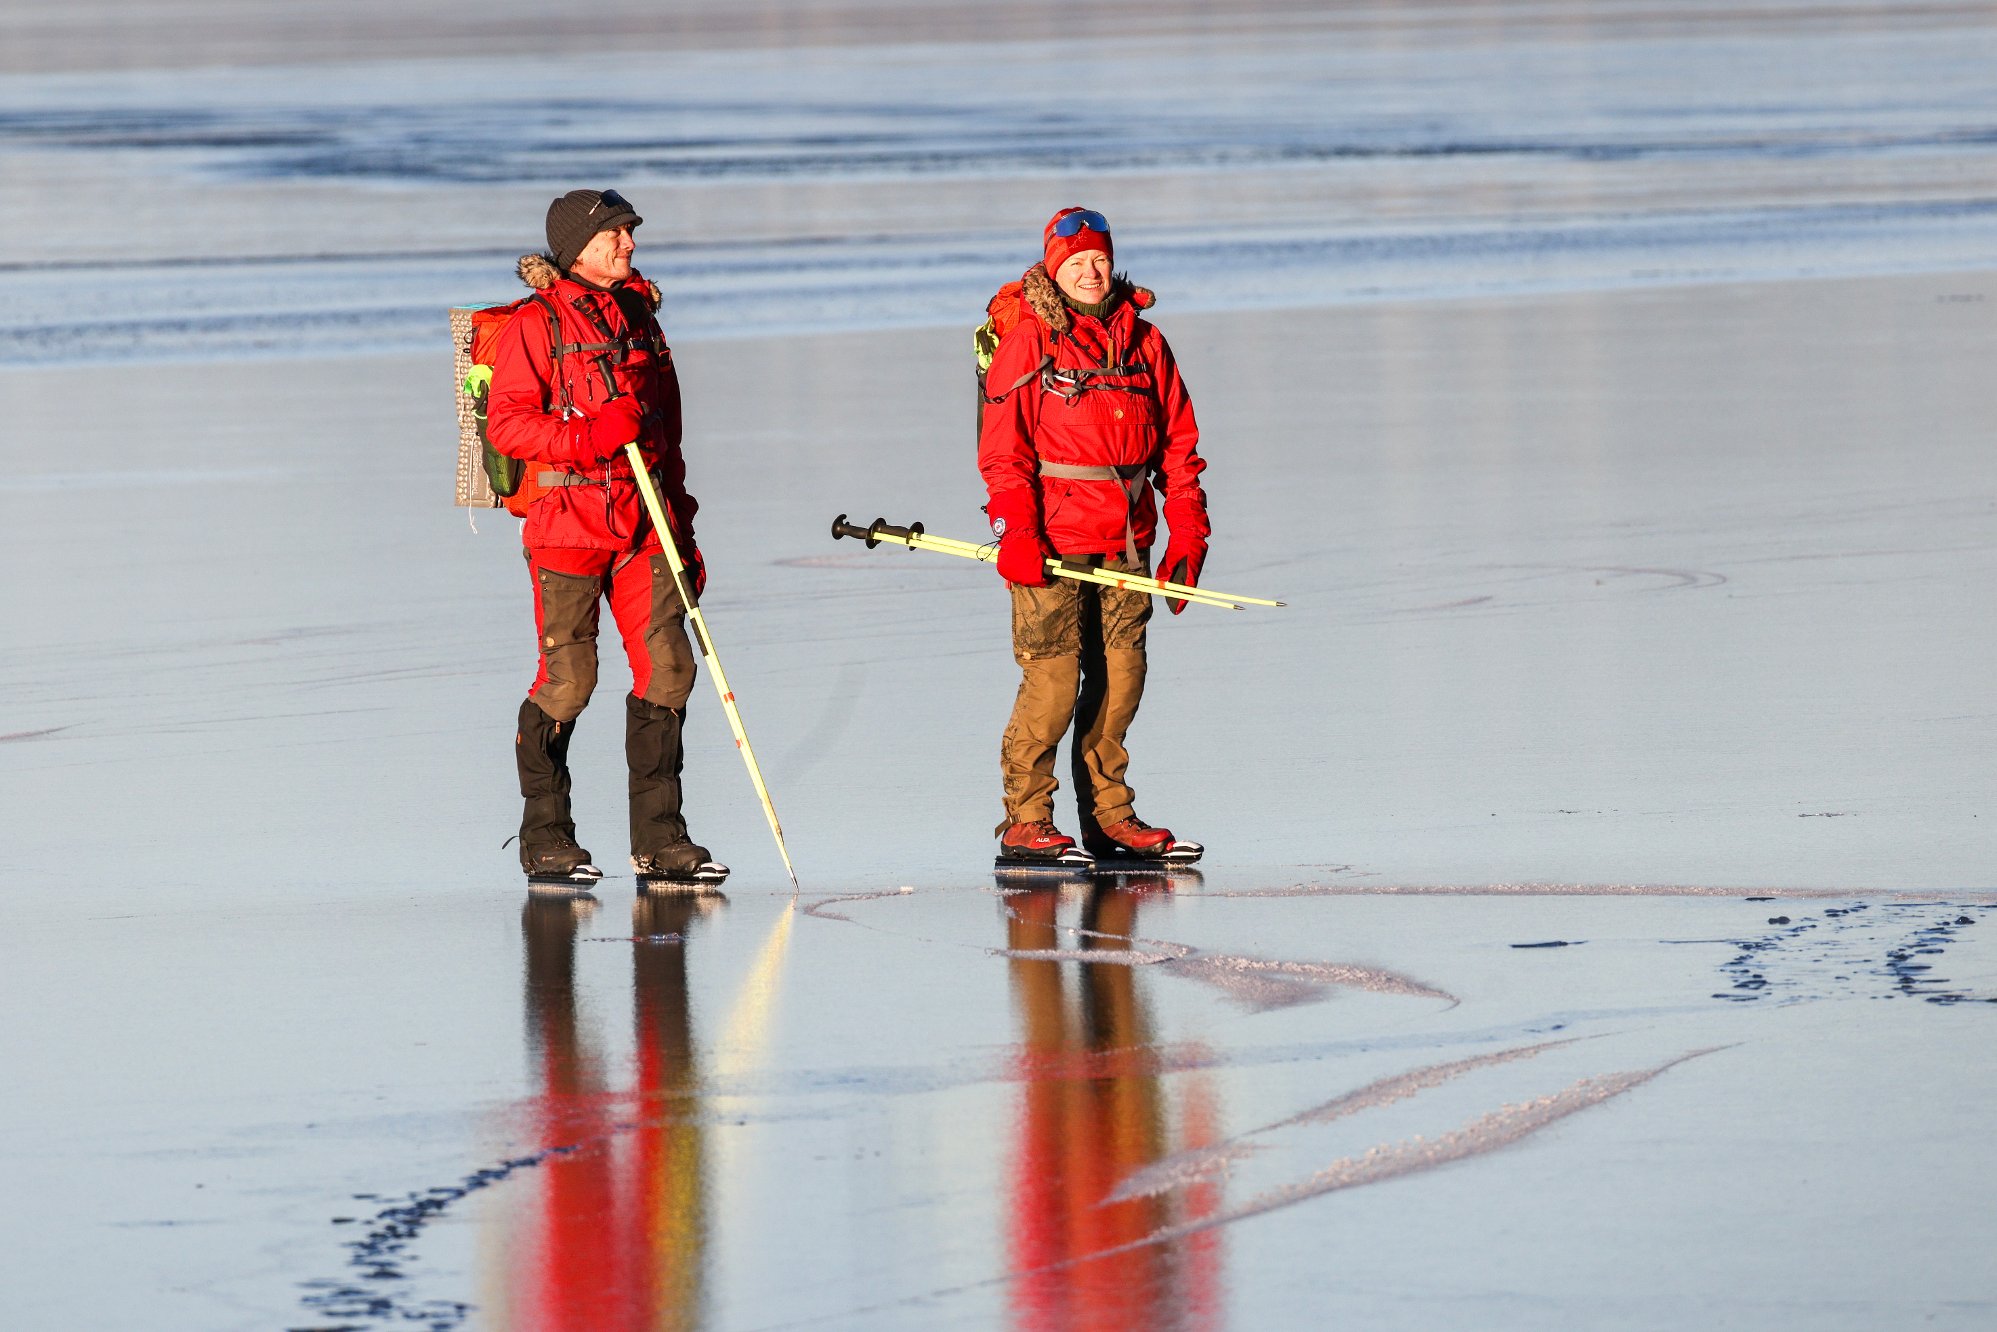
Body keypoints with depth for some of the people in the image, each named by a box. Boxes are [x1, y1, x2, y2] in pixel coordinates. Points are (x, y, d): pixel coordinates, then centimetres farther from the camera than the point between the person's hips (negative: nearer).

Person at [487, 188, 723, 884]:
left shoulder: (639, 317, 18)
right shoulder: (536, 324, -2)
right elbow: (506, 423, -10)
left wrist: (683, 536, 21)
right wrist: (590, 437, -22)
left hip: (644, 521, 6)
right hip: (568, 518, -6)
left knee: (667, 668, -3)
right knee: (568, 680, -6)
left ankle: (658, 838, 3)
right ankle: (545, 837, 8)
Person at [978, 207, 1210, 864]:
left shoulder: (1142, 340, 12)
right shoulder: (1028, 341, -3)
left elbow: (1178, 440, 14)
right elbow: (1003, 448, -7)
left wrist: (1188, 531, 8)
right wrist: (1015, 529, -17)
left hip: (1126, 539, 5)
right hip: (1053, 534, -5)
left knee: (1120, 673, 7)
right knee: (1053, 674, -9)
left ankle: (1109, 815, 18)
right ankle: (1025, 821, -2)